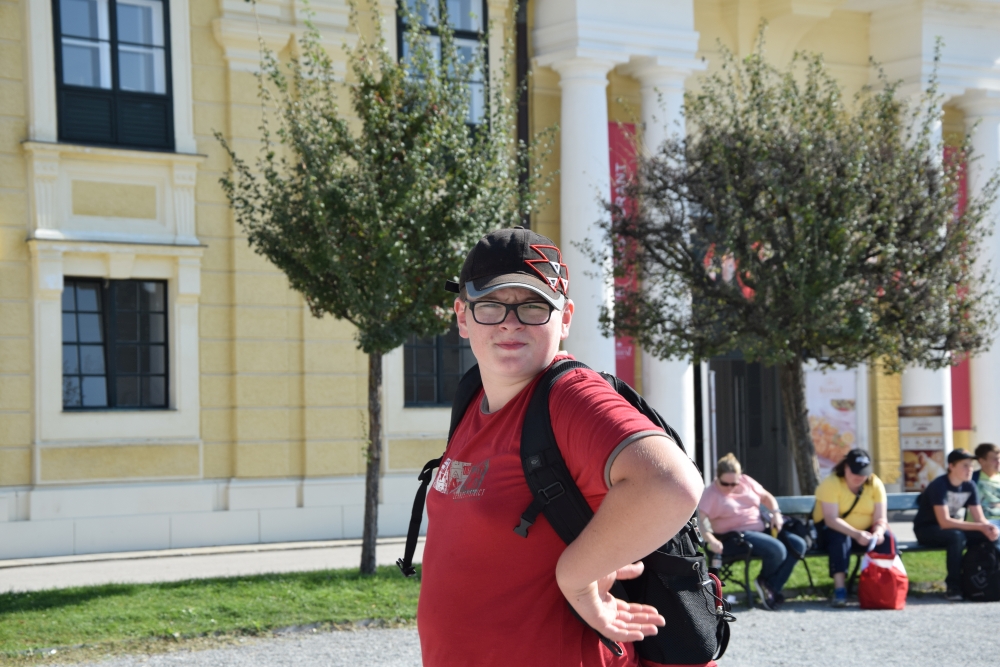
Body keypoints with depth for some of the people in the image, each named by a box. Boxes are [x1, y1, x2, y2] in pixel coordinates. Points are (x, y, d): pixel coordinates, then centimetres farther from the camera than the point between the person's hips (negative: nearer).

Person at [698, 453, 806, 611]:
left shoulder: (746, 481, 9)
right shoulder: (711, 493, -9)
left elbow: (767, 497, 21)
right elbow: (700, 518, -22)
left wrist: (775, 513, 1)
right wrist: (710, 540, -37)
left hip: (761, 529, 8)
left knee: (798, 545, -10)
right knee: (777, 549, -29)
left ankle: (772, 586, -9)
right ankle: (764, 581, 2)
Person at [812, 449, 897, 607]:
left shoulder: (875, 484, -6)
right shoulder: (831, 483, -18)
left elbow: (880, 518, -12)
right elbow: (831, 519, -28)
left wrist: (878, 533, -37)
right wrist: (856, 534, -43)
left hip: (865, 531, 4)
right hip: (833, 529, -3)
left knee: (887, 539, -25)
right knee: (840, 538, -37)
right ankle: (840, 590, -41)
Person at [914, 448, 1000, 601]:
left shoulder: (969, 486, -2)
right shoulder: (939, 486, -23)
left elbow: (980, 518, -4)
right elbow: (944, 522, -31)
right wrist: (979, 527, -35)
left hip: (953, 527, 6)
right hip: (927, 529, -6)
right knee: (957, 536, -38)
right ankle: (953, 587, -28)